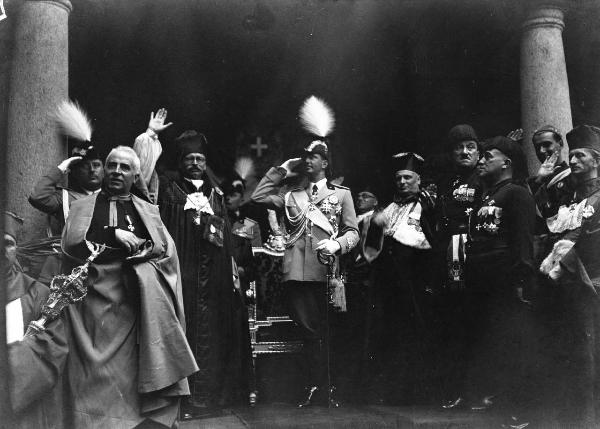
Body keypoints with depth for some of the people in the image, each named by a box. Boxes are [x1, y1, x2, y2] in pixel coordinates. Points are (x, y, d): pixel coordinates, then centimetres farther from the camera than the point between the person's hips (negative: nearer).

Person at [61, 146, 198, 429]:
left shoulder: (147, 210, 19)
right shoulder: (84, 206, 14)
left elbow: (167, 249, 7)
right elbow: (70, 244, -2)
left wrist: (140, 248, -11)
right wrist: (113, 235, -10)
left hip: (139, 294, 1)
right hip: (95, 292, 0)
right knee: (97, 373, -6)